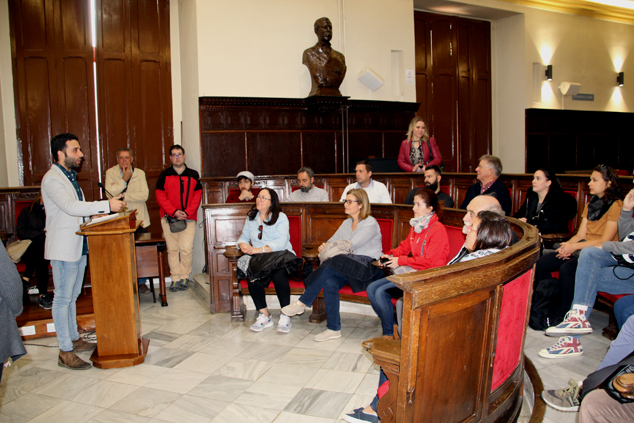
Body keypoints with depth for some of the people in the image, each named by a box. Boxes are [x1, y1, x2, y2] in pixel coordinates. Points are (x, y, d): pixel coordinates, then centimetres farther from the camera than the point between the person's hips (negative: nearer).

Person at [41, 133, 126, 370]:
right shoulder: (52, 179, -14)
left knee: (72, 296, 17)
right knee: (63, 298, -3)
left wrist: (93, 215, 7)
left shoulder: (70, 176, 16)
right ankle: (65, 352, 4)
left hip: (78, 246, 9)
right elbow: (70, 207, -27)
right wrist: (107, 206, -28)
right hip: (63, 248, -9)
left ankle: (74, 339, 28)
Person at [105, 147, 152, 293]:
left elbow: (144, 195, -7)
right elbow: (110, 193, -12)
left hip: (139, 218, 2)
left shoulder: (140, 173, 6)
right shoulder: (111, 173, 3)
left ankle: (142, 283, 15)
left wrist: (124, 196, -13)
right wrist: (124, 179, -13)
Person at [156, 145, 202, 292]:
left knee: (187, 249, -7)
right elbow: (160, 197, 0)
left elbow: (197, 196, 4)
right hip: (169, 218, 0)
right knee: (172, 249, 3)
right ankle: (176, 279, 11)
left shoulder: (193, 175, 9)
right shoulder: (164, 175, 7)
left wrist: (187, 213, -9)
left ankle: (184, 278, 8)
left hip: (188, 218, 0)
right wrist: (174, 212, -12)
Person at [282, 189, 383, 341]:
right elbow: (332, 241, 16)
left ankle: (302, 303, -20)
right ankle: (334, 329, -23)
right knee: (329, 282, -28)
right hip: (348, 266, 6)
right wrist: (324, 247, -9)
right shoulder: (347, 223, 22)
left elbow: (351, 245, -13)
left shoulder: (371, 223, -4)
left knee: (328, 267, -31)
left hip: (368, 266, -6)